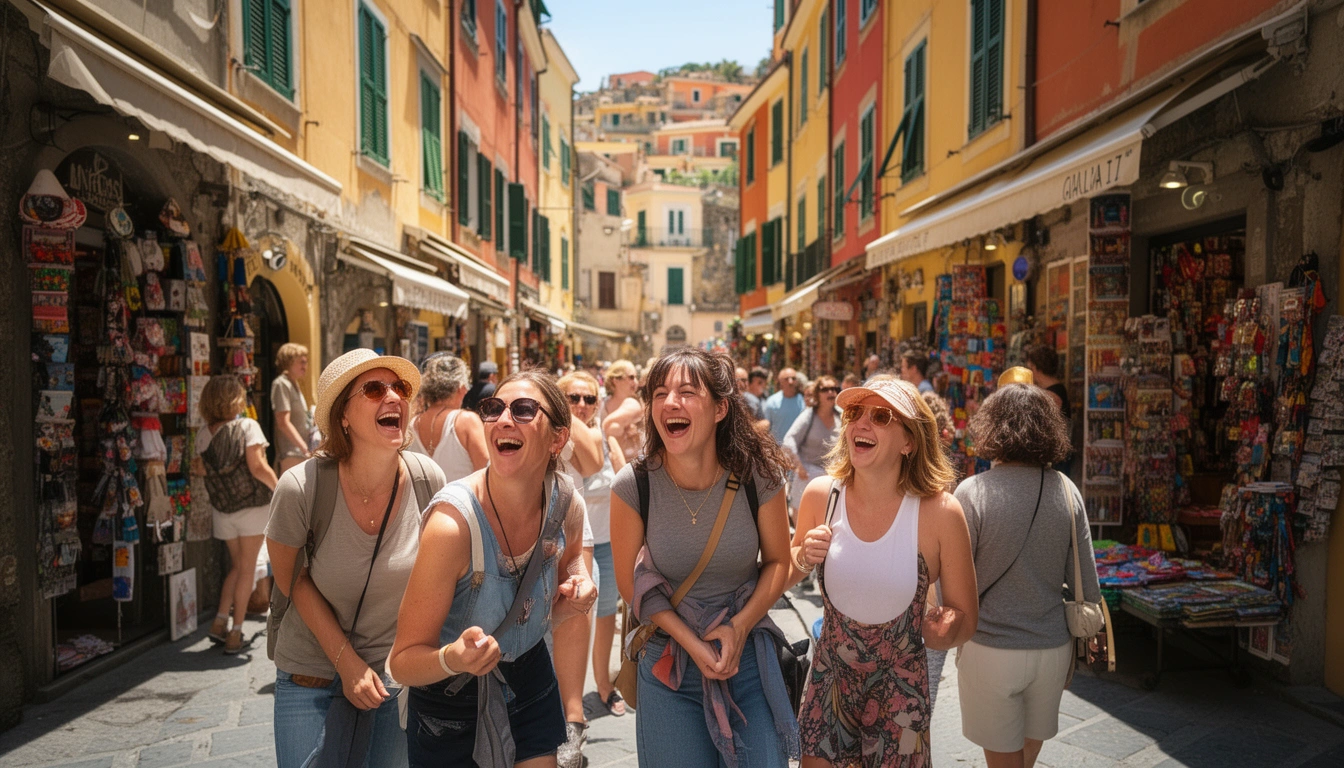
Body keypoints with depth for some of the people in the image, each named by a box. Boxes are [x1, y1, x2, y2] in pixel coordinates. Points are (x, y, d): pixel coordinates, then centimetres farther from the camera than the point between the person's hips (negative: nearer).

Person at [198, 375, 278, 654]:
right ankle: (235, 633, 8)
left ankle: (220, 621, 15)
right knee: (247, 569, 5)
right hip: (251, 506, -5)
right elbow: (258, 468, -21)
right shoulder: (247, 426, -14)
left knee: (237, 566, 22)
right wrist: (280, 489, -9)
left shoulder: (203, 434, 1)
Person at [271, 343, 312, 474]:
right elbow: (283, 423, -17)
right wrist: (305, 448, -20)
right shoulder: (281, 384, -9)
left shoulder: (294, 384, 18)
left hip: (301, 453, 9)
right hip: (290, 455, -9)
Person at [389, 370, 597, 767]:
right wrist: (451, 659, -41)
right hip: (450, 702, -4)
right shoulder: (453, 522, -29)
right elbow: (403, 661, -21)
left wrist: (576, 594, -12)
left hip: (531, 678, 4)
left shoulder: (567, 506, -14)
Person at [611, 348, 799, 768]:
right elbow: (631, 583, -5)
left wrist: (739, 627, -12)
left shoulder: (759, 476, -14)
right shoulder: (632, 486, -16)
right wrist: (691, 643, -12)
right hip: (668, 660, 0)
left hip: (748, 652, 1)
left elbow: (777, 562, -1)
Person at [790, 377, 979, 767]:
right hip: (828, 681, 2)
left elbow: (965, 616, -6)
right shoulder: (821, 495, -12)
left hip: (900, 691, -2)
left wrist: (946, 630, -28)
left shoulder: (940, 513, -19)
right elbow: (786, 572, 7)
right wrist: (803, 559, -14)